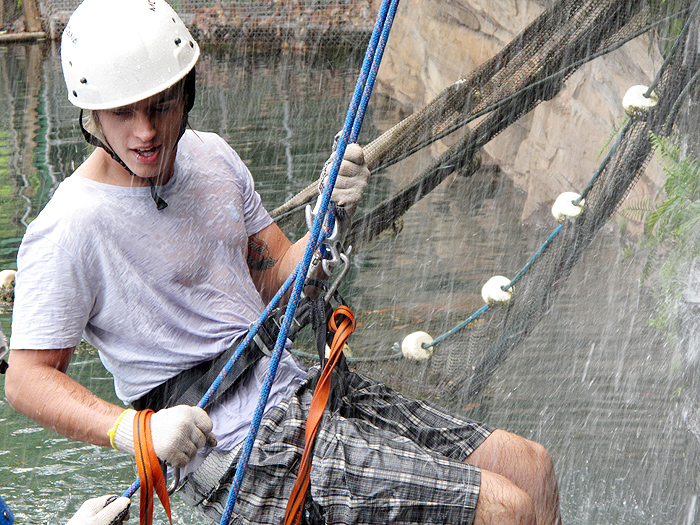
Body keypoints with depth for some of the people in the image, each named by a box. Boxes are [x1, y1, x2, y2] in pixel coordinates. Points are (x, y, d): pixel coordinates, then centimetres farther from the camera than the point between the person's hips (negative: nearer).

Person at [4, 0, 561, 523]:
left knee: (531, 465, 7)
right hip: (242, 451, -8)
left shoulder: (212, 156, 7)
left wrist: (330, 220, -5)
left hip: (299, 385, 8)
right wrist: (134, 429, -27)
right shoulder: (71, 228, -14)